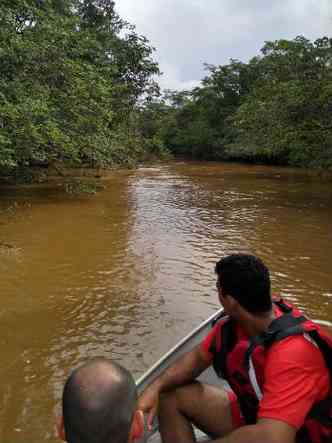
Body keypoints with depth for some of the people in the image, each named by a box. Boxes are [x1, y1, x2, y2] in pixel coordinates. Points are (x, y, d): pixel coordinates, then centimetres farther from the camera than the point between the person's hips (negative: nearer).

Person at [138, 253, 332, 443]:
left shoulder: (292, 350, -37)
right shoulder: (232, 323, -14)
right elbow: (198, 357, 1)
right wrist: (156, 387, -15)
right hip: (251, 413, 7)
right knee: (171, 395, 0)